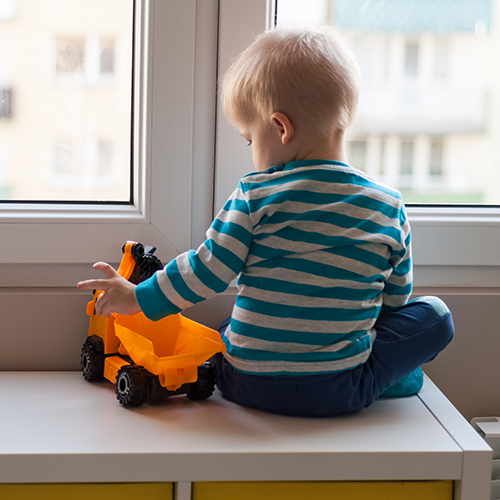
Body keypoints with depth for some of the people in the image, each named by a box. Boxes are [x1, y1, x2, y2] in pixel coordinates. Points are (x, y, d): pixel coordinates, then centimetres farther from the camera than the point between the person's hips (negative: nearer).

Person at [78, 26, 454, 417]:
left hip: (247, 385, 0)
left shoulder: (256, 197, -9)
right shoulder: (390, 207, -2)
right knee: (435, 313, 14)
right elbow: (394, 299, 9)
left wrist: (136, 298, 10)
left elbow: (206, 272, -5)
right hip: (338, 392, 1)